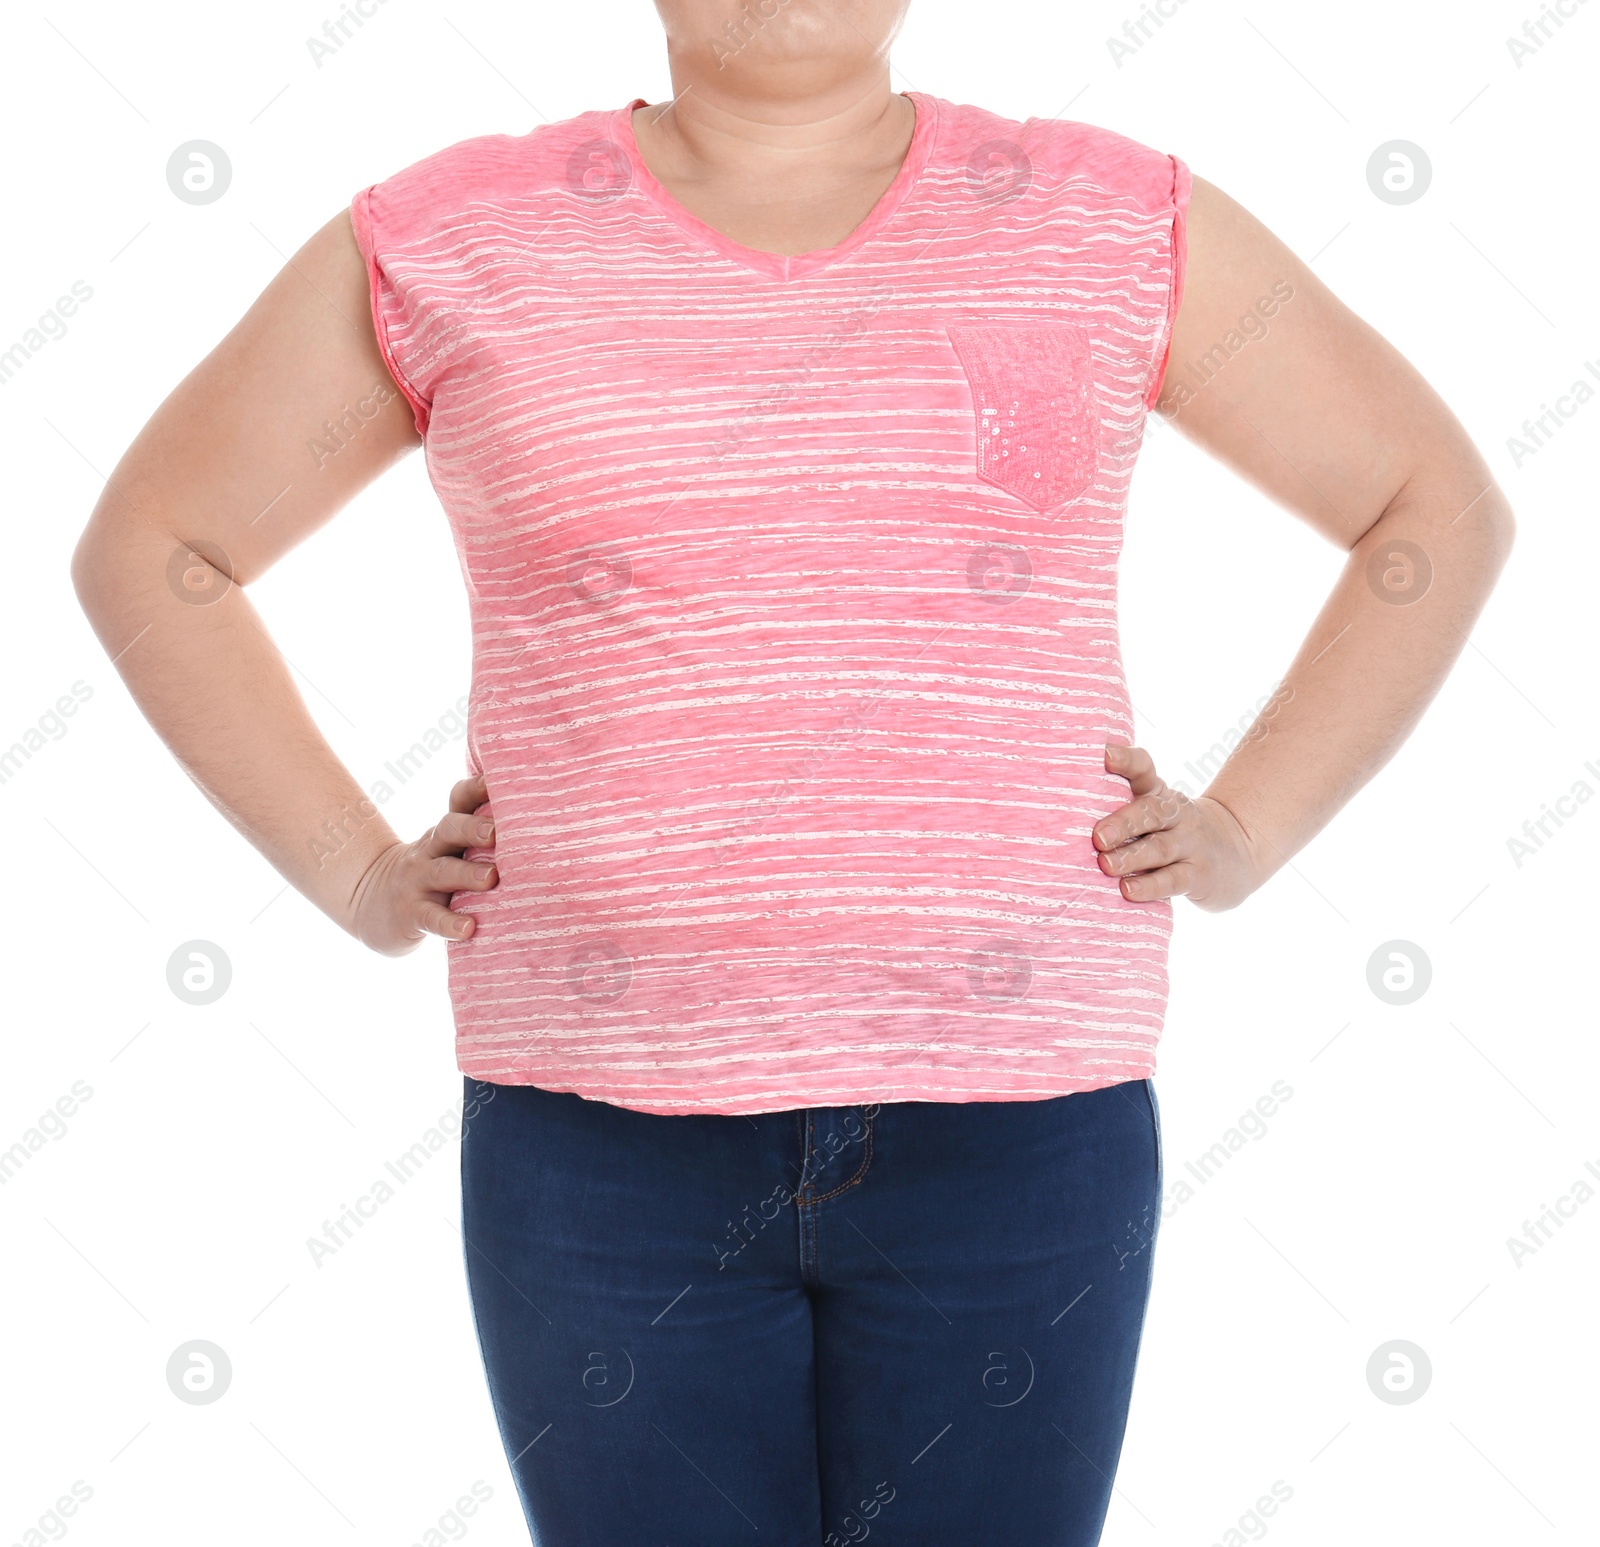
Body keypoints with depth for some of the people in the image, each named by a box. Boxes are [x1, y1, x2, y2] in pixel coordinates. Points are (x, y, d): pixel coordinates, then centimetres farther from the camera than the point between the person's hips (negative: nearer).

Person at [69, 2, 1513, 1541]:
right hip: (610, 1129, 0)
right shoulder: (446, 242, 2)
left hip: (1011, 1117, 1)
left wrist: (1243, 834, 1)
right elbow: (148, 548, 11)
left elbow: (1441, 511, 11)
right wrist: (357, 874, 2)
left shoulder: (1114, 226, 3)